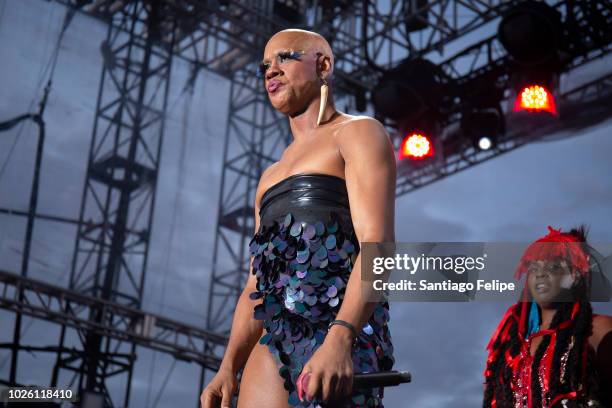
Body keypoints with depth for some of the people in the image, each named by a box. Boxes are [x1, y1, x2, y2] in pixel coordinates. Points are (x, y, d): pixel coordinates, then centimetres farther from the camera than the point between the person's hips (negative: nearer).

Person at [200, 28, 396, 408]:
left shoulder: (358, 133, 6)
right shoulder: (270, 177, 30)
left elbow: (377, 243, -9)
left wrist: (339, 340, -23)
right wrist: (228, 367, 11)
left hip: (345, 333, -6)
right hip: (275, 342, 7)